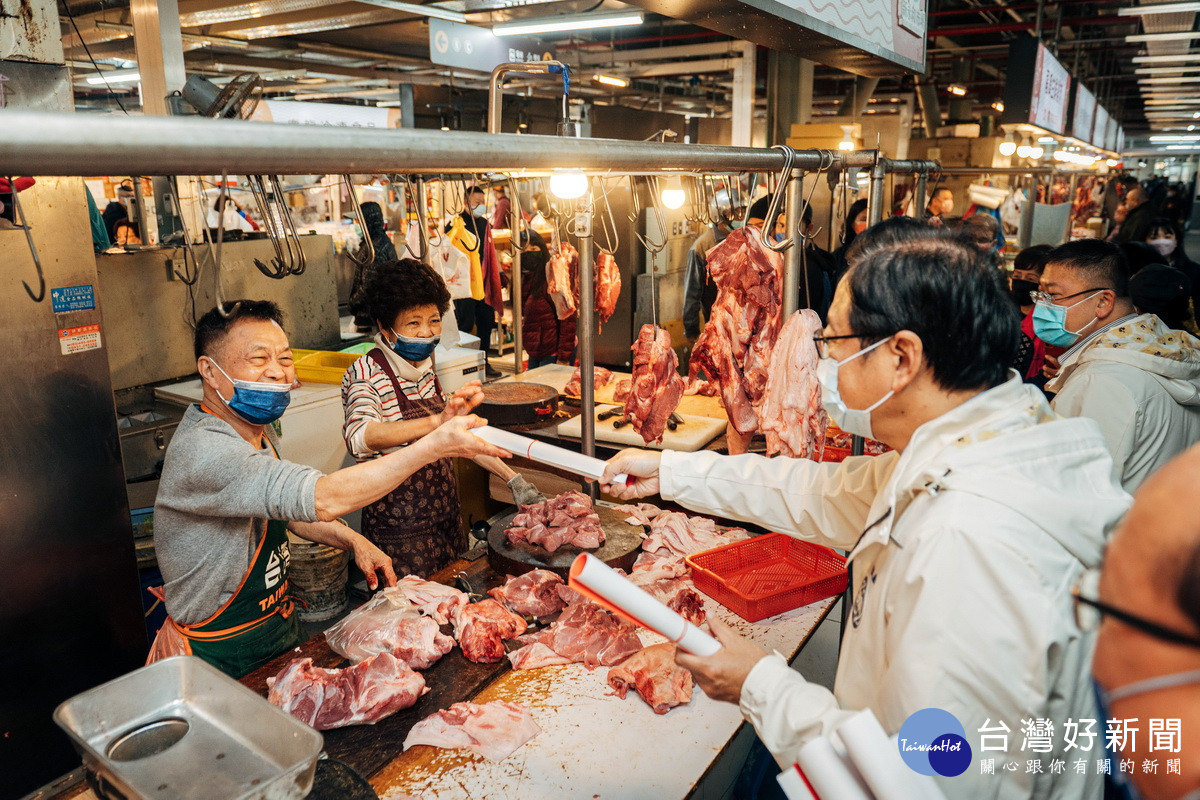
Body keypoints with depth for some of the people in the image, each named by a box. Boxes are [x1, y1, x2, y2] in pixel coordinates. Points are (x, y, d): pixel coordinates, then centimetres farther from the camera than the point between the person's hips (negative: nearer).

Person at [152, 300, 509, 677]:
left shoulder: (258, 428, 1)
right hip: (222, 659, -8)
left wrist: (353, 541, -3)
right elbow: (322, 498, -44)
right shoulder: (202, 451, -32)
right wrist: (435, 445, -42)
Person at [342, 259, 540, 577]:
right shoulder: (366, 374, -15)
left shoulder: (427, 367, 6)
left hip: (446, 515, 7)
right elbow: (360, 438, -35)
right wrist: (437, 421, -49)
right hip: (400, 531, -6)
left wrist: (511, 477, 6)